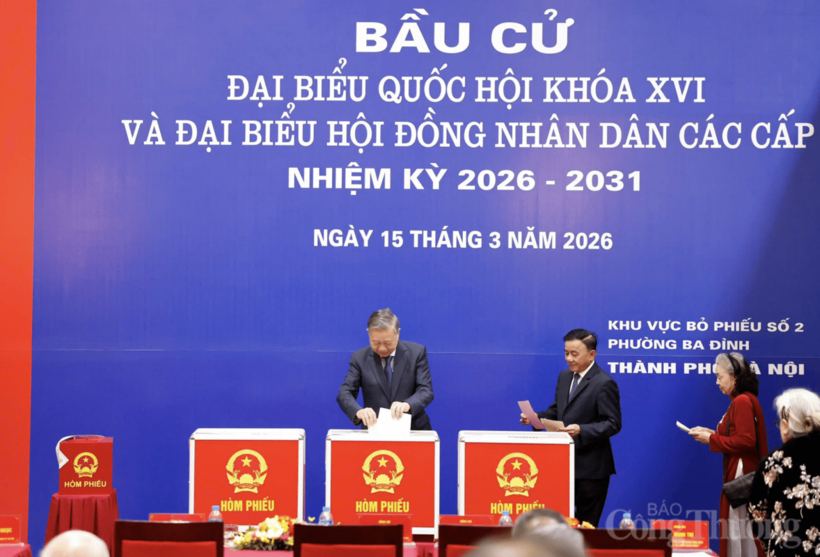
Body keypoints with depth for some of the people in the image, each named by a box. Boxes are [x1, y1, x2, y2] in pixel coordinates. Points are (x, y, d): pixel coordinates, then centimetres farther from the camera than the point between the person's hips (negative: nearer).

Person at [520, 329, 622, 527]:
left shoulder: (604, 383, -13)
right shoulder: (564, 377, 12)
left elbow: (613, 424, -16)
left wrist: (581, 430, -28)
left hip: (590, 467, -7)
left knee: (585, 524, 0)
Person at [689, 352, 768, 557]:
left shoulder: (743, 402, -15)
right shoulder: (745, 400, 15)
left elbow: (745, 441, -21)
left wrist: (712, 439, -13)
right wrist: (712, 434, 9)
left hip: (742, 476, -10)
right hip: (742, 473, 10)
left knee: (739, 529, -6)